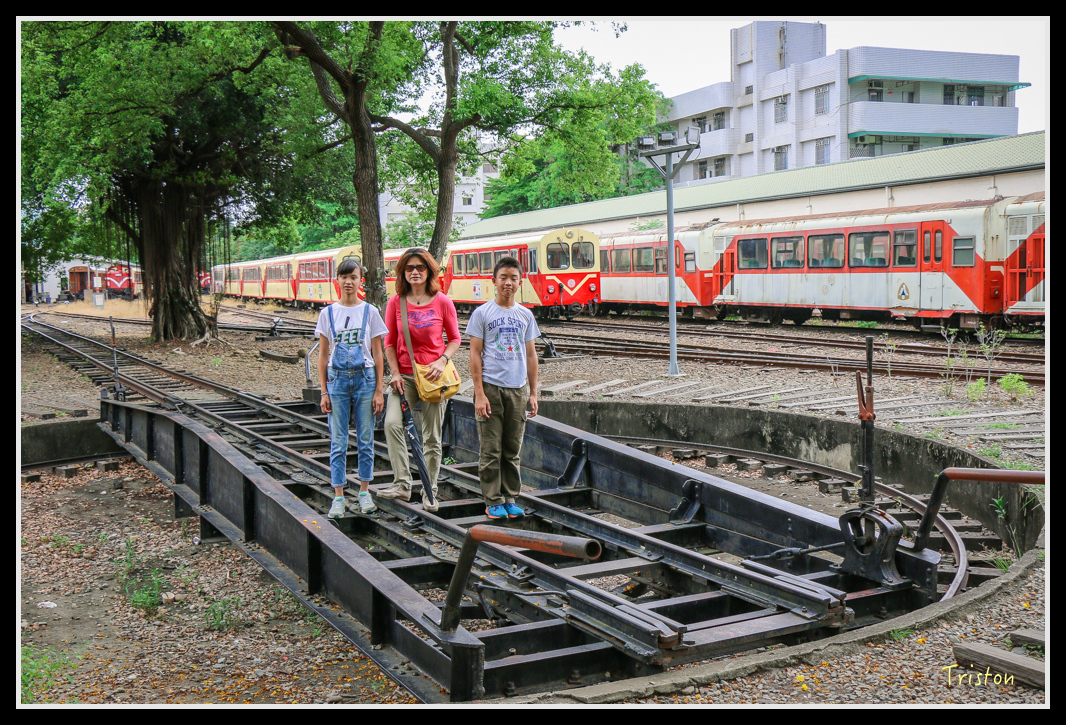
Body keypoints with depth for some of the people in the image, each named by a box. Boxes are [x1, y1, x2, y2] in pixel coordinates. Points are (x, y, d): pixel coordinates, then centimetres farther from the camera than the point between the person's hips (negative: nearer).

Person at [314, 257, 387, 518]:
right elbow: (323, 354, 7)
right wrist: (324, 391, 2)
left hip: (364, 379, 0)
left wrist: (378, 390, -1)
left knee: (365, 439, 5)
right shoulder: (328, 313, 4)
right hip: (338, 379, 0)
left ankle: (364, 492, 18)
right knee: (338, 441, 1)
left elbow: (377, 354, 3)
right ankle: (338, 497, 6)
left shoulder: (370, 312, 2)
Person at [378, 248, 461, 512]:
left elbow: (455, 339, 6)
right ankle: (402, 484, -15)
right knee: (392, 423, -21)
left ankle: (428, 492, 17)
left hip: (433, 375, -1)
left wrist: (442, 361, -12)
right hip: (405, 376, 1)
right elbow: (389, 342, 8)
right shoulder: (396, 302, 2)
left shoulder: (442, 302, -1)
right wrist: (395, 372, -3)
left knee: (431, 437, 4)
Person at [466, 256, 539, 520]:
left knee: (513, 449, 8)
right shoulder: (482, 313, -1)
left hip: (518, 389, 3)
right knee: (491, 449, 0)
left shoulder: (525, 315, 10)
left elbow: (531, 355, 14)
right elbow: (475, 354, -4)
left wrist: (533, 393, 9)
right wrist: (479, 393, -11)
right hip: (491, 387, -3)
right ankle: (493, 501, 8)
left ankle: (511, 498, 17)